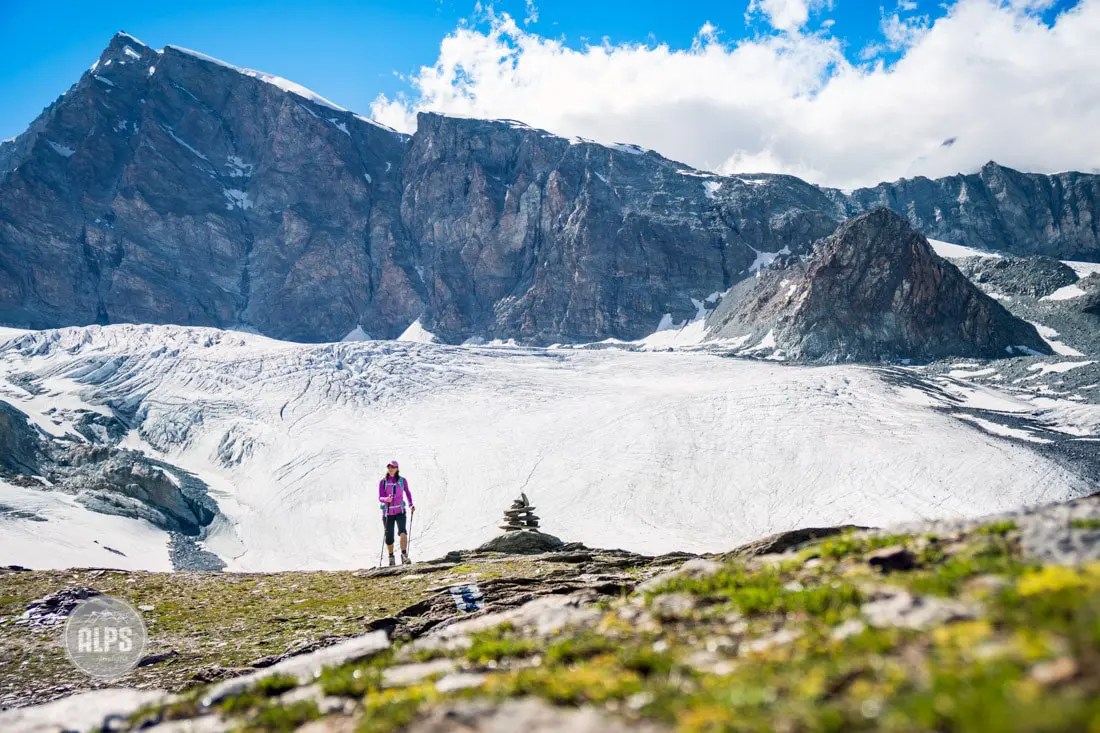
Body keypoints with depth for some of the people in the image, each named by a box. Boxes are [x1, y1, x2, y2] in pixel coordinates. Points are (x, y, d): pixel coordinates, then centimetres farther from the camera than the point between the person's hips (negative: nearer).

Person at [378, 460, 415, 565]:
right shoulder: (383, 482, -4)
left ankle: (404, 554, -20)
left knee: (402, 531, -25)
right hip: (387, 512, 1)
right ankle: (391, 557, 30)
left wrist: (411, 504, 3)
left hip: (400, 511, 0)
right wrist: (386, 499, -30)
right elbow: (380, 498, -8)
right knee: (389, 538, 7)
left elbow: (407, 492, 15)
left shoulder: (402, 480, -2)